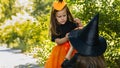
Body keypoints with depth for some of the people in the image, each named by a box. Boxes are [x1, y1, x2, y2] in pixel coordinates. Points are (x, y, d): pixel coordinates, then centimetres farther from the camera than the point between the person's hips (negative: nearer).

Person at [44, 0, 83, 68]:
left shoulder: (72, 24, -6)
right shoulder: (55, 28, -3)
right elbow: (57, 41, -9)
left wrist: (80, 24, -21)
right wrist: (66, 38, -27)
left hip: (72, 48, -1)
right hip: (61, 50, 1)